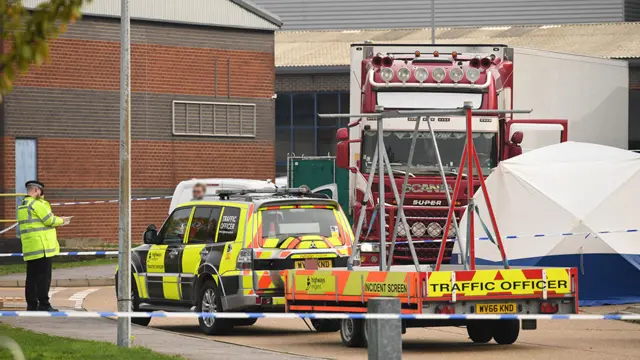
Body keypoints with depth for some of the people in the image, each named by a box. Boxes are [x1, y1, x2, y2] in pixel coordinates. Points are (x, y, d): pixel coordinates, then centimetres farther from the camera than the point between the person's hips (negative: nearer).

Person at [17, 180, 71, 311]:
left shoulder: (22, 207, 17)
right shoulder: (36, 204, -12)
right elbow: (49, 220, -13)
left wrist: (57, 220, 13)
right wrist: (61, 220, 6)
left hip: (29, 249, 9)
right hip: (42, 246, -9)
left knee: (32, 276, 10)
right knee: (44, 276, -6)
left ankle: (31, 304, 11)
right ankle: (43, 304, -7)